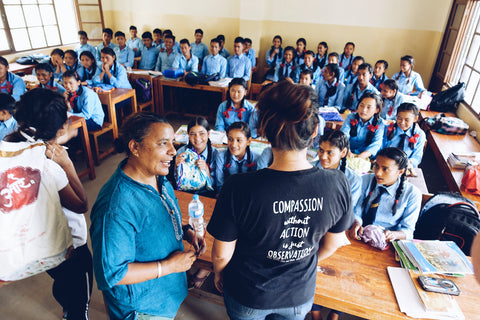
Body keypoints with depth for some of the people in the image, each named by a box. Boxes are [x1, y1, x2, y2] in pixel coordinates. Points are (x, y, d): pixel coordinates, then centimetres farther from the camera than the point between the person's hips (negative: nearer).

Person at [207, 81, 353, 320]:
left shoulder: (239, 188, -34)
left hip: (248, 298, -2)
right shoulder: (337, 184, -24)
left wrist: (219, 273, 6)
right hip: (300, 296, 2)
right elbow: (332, 244, -6)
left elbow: (221, 254, -18)